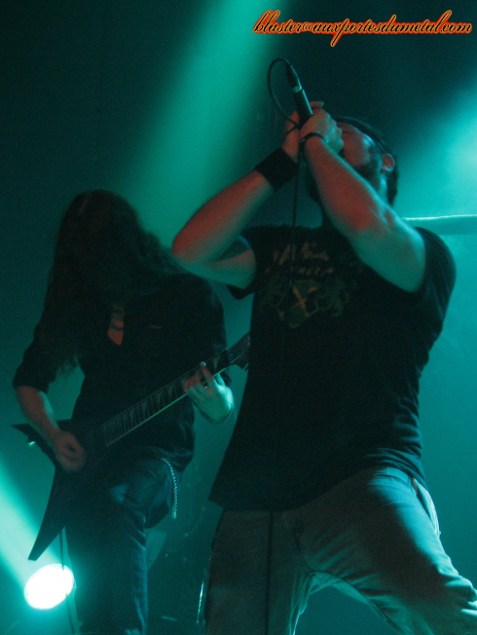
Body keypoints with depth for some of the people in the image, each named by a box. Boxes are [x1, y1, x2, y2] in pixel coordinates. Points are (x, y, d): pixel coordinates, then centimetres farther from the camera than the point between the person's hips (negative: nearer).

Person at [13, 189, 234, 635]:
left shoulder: (188, 295, 1)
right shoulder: (75, 299, 11)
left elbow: (221, 410, 1)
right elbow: (29, 380, 21)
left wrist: (209, 393, -23)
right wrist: (54, 437, 3)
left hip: (158, 451, -4)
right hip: (86, 454, 4)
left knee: (108, 503, -35)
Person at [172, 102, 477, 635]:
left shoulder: (423, 251, 10)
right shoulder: (277, 247, 23)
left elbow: (369, 229, -13)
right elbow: (192, 251, 6)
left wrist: (317, 142, 4)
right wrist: (283, 160, 9)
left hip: (362, 476, -5)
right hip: (254, 502, 5)